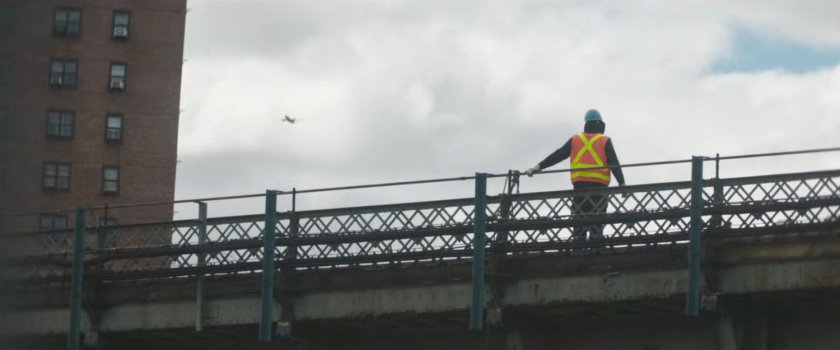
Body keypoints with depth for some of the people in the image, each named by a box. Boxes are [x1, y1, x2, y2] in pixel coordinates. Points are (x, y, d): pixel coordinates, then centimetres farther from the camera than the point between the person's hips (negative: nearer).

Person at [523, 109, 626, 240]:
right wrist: (622, 183, -6)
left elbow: (557, 155, 12)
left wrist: (538, 167, 14)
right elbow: (614, 163, -2)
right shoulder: (605, 141, 7)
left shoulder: (575, 140, 14)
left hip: (580, 184, 2)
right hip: (599, 184, -2)